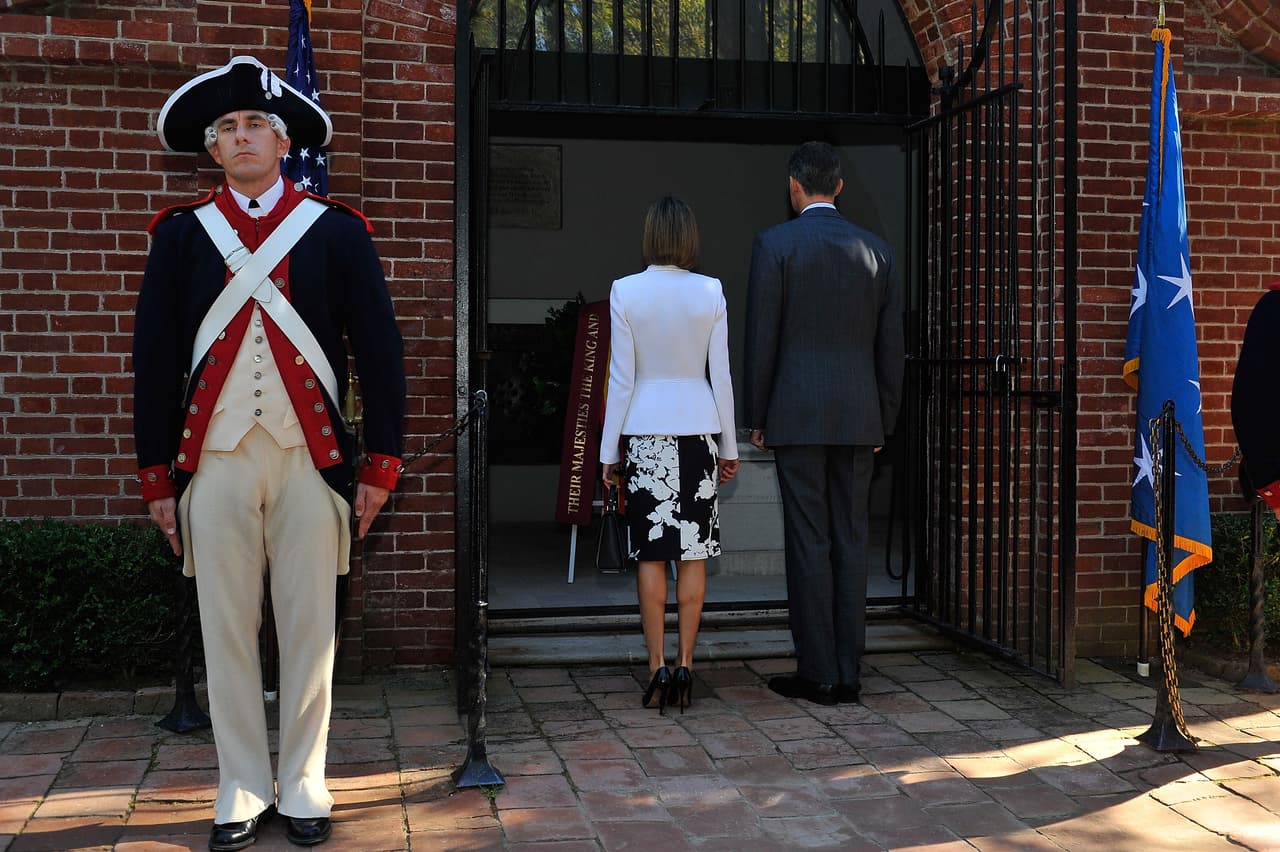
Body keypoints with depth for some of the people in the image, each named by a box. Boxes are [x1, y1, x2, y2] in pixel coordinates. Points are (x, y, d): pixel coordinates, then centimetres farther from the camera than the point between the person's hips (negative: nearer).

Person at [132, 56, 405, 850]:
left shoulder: (337, 231, 4)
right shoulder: (181, 234, 8)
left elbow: (381, 350, 3)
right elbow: (154, 358, 7)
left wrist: (382, 464, -2)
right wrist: (157, 476, 4)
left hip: (311, 457, -1)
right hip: (215, 459, 1)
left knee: (310, 628, 5)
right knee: (227, 631, 6)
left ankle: (303, 786, 19)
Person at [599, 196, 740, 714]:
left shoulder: (625, 291, -4)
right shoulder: (710, 292, -2)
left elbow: (621, 377, -4)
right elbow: (721, 375, 1)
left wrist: (609, 448, 4)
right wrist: (729, 447, 9)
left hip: (645, 430, -1)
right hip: (698, 427, 1)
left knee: (651, 553, 4)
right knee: (693, 553, 6)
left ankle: (658, 668, 3)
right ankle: (685, 665, 8)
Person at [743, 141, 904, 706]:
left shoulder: (774, 244, -4)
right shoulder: (875, 250, 8)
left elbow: (761, 339, -6)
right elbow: (891, 347, 9)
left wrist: (757, 418, 2)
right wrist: (882, 420, 17)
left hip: (798, 416, -4)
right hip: (859, 418, 4)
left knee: (809, 544, 0)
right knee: (851, 543, 8)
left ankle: (817, 674, 4)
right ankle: (847, 673, 12)